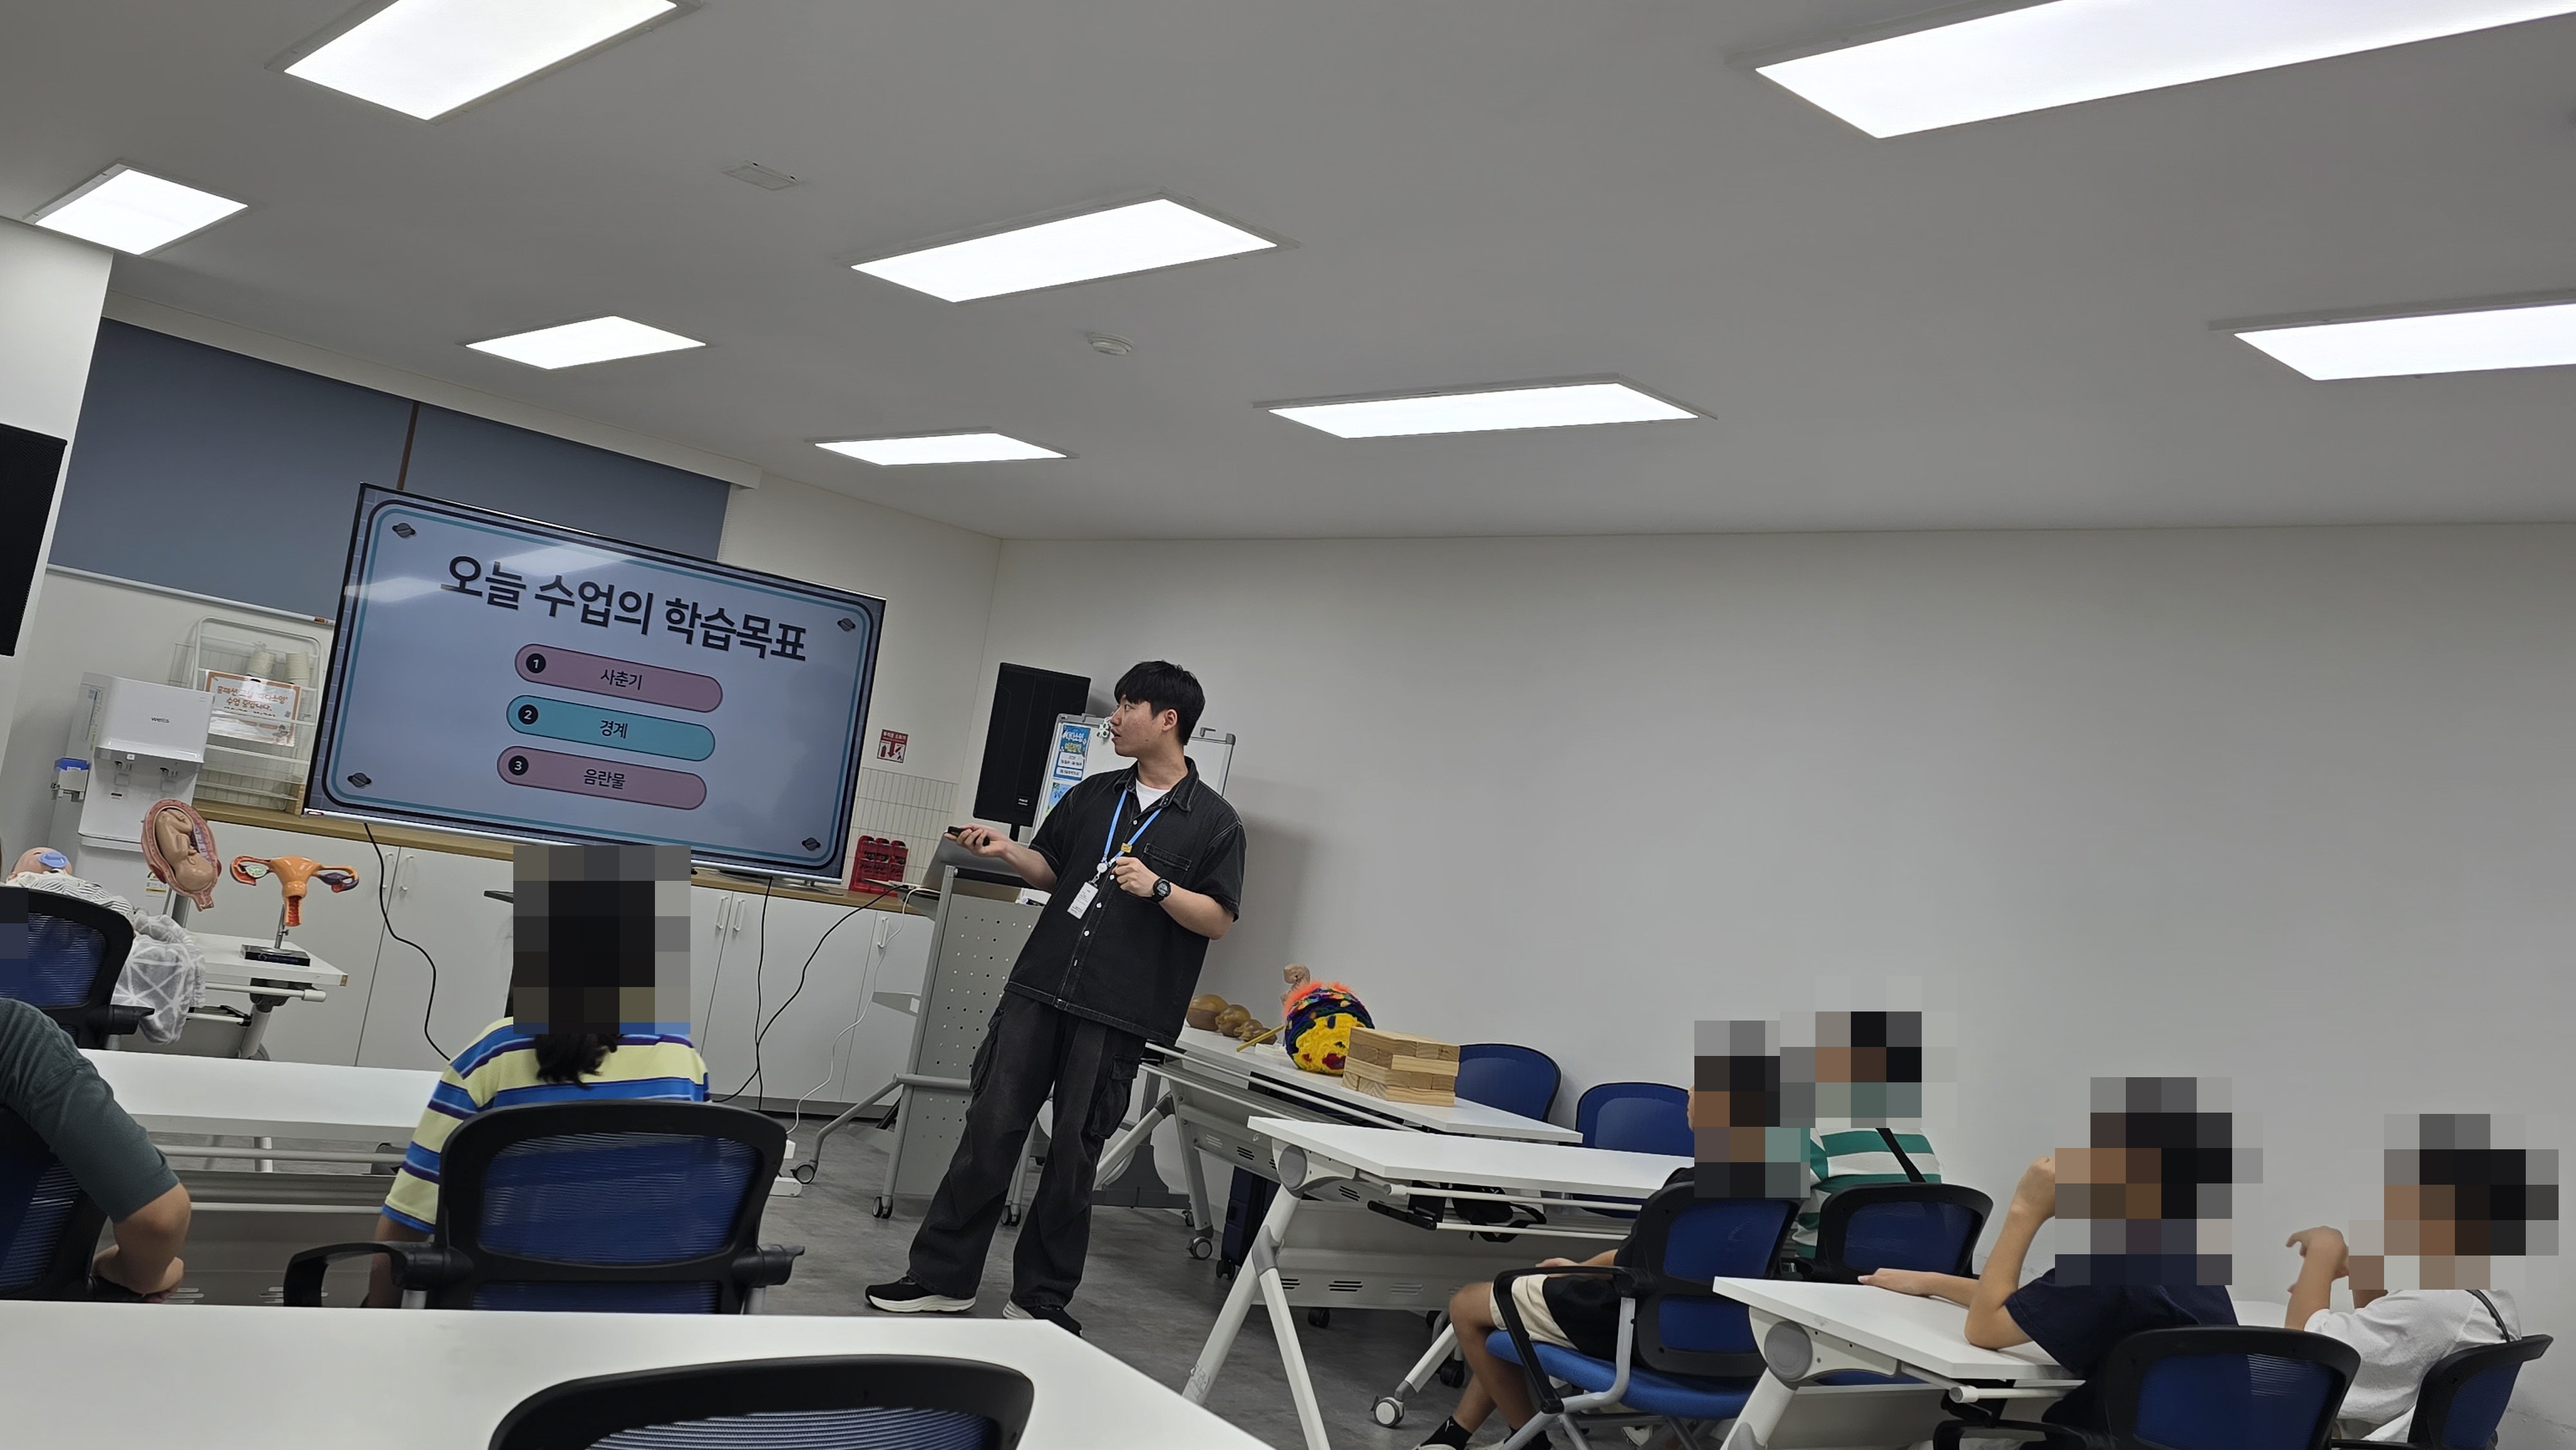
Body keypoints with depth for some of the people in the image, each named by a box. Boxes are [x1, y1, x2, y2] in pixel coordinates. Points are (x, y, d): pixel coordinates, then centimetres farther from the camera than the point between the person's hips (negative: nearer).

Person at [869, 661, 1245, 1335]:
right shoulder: (1092, 796, 15)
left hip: (1115, 1014, -4)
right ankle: (943, 1276, 14)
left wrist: (1158, 887, -18)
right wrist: (1007, 851, 2)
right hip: (1037, 988, 4)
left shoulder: (1214, 821, -1)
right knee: (990, 1128, 3)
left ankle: (1041, 1296, 17)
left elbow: (1217, 919, -4)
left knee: (1075, 1152, 3)